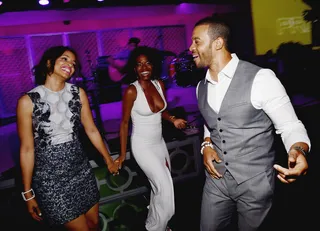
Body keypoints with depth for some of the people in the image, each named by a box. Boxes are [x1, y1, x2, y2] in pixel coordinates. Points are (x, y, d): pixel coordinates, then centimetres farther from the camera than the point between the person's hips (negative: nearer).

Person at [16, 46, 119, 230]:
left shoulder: (78, 93, -3)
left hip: (81, 169, 4)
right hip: (50, 177, -4)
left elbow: (91, 130, 6)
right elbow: (27, 149, -10)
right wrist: (28, 193, -4)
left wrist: (108, 160, 14)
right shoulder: (28, 101, -15)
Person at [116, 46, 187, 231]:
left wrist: (173, 119, -7)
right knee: (165, 188, -6)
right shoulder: (131, 91, -18)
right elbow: (125, 122, -11)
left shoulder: (160, 84, -1)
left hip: (159, 143, 6)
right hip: (143, 146, -6)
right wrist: (123, 154, -8)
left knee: (160, 187, 16)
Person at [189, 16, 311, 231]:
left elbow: (291, 126, -13)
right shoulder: (201, 87, 3)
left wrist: (298, 151, -35)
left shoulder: (260, 78, -17)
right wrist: (207, 145, -2)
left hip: (254, 183, -5)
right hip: (216, 179, 5)